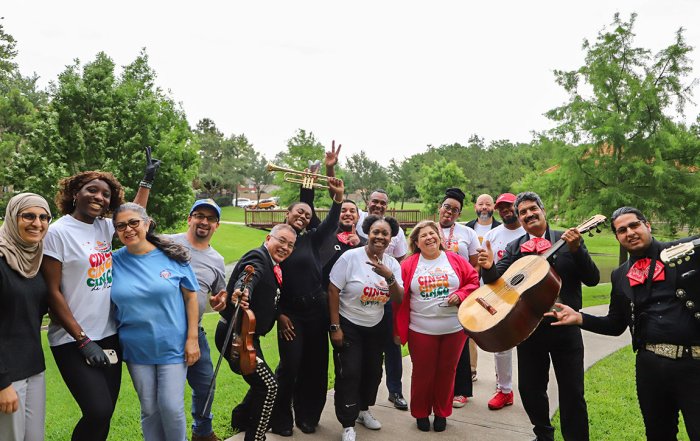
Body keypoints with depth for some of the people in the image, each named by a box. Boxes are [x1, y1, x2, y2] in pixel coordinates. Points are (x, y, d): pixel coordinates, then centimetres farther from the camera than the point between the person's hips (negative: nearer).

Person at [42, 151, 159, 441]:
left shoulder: (104, 227, 5)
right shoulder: (58, 232, -11)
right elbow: (52, 293, -12)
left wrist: (147, 179, 25)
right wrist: (83, 340, -14)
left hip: (109, 335, 6)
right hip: (74, 341, -6)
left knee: (104, 412, 10)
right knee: (99, 412, -16)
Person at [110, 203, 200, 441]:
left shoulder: (172, 255, -7)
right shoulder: (113, 261, -3)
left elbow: (190, 297, -3)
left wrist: (192, 338, -7)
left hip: (173, 347, -2)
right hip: (137, 349, 2)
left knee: (171, 406, -1)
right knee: (150, 409, 13)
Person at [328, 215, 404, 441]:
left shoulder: (392, 264, -2)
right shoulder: (350, 257, -16)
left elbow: (398, 299, -7)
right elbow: (333, 291, -15)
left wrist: (389, 277, -26)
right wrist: (335, 327, -16)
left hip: (376, 327, 5)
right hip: (348, 325, -5)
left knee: (373, 370, 15)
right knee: (349, 373, -7)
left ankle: (364, 410, 38)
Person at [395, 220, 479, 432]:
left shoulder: (456, 260, 0)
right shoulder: (408, 265, -1)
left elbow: (474, 281, 4)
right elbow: (399, 297, 0)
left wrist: (460, 295, -14)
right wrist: (399, 329, -3)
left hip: (454, 329, 1)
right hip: (421, 330, -1)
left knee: (446, 371, 13)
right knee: (422, 373, 9)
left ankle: (442, 413, 31)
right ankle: (421, 413, 29)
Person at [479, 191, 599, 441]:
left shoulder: (568, 240, 1)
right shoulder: (514, 248, 7)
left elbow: (592, 279, -5)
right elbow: (497, 280, -1)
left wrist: (576, 249, -21)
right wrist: (489, 268, -24)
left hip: (565, 327, -2)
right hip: (528, 328, 3)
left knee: (572, 392, 3)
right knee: (529, 388, 13)